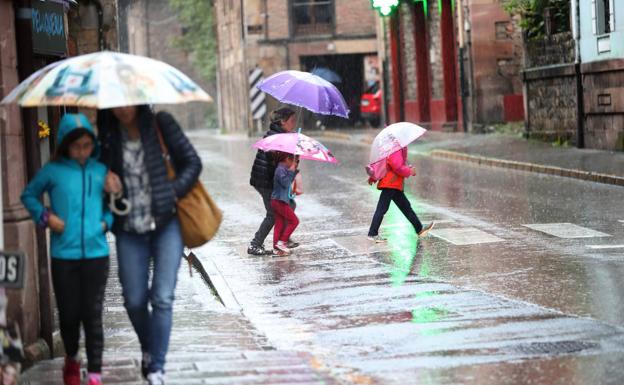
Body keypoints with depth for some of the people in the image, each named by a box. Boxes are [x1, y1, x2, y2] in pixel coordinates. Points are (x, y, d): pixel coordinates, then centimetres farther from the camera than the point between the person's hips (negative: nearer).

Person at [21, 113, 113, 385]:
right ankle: (71, 359, 33)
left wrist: (106, 221, 1)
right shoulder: (52, 171, -1)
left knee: (93, 314, 0)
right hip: (63, 255, -1)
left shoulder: (101, 171, 4)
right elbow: (29, 195, 12)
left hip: (96, 253, 1)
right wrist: (45, 216, -3)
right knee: (69, 314, 7)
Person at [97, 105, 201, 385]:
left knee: (162, 298, -9)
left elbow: (192, 163, -1)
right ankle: (148, 348, 34)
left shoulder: (161, 124, -3)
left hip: (166, 224, -2)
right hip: (129, 229, 3)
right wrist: (104, 175, -8)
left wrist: (172, 194, -13)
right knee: (134, 300, 5)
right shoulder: (109, 133, 3)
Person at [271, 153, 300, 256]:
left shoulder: (284, 169, 15)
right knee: (294, 221, -3)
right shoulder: (281, 169, -15)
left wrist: (294, 170, 14)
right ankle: (282, 242, -2)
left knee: (279, 224, 10)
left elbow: (289, 181, 22)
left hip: (276, 201, 10)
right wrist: (291, 171, -17)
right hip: (280, 201, -10)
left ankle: (276, 248, 11)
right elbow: (285, 183, -23)